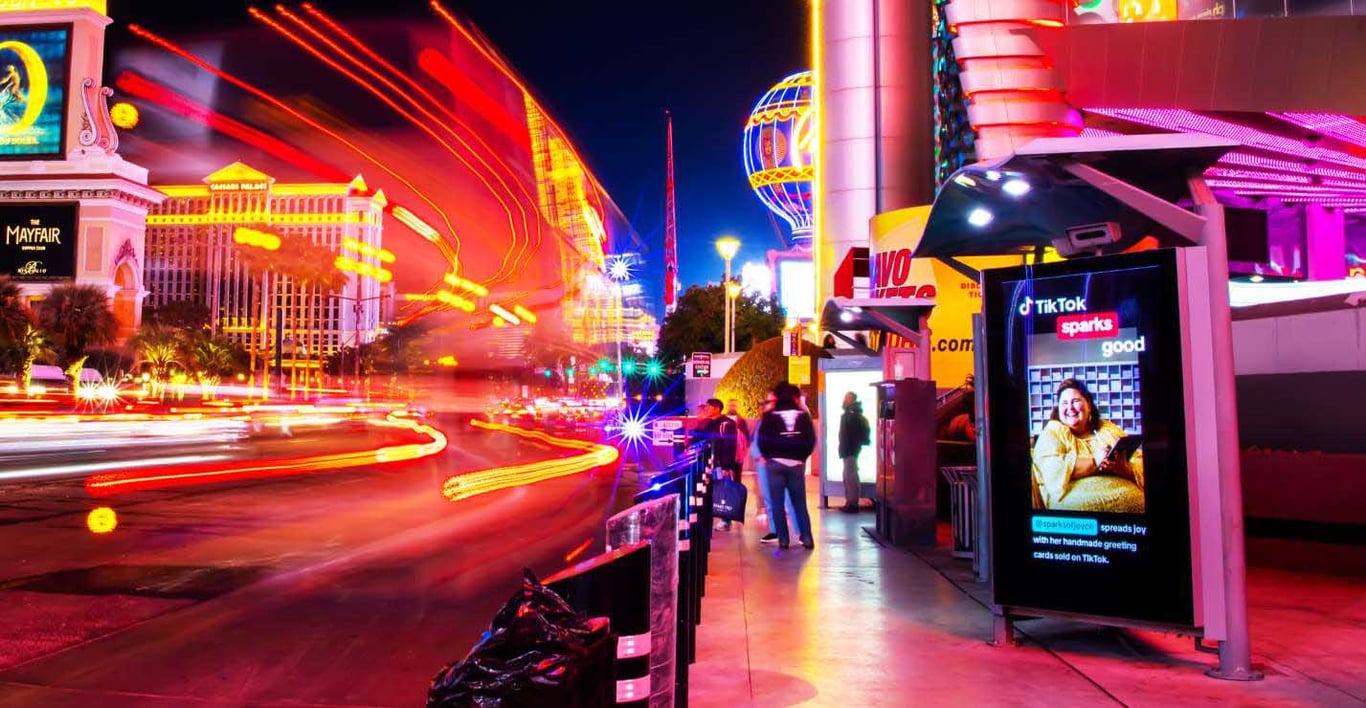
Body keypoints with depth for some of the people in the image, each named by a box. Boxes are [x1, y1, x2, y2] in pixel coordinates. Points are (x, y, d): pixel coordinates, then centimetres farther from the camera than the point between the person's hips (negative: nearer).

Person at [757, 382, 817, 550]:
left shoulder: (770, 415, -3)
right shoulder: (803, 415, 4)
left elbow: (762, 440, -4)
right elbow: (811, 440, 3)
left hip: (775, 463, -2)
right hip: (797, 463, 2)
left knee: (777, 503, 4)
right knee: (800, 503, 9)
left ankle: (783, 539, 1)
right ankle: (807, 538, 0)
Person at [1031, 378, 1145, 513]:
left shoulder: (1109, 430, 21)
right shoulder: (1053, 432, 10)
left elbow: (1140, 467, 11)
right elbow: (1053, 470, -9)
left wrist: (1117, 466, -9)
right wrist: (1094, 462, -8)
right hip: (1076, 502, -4)